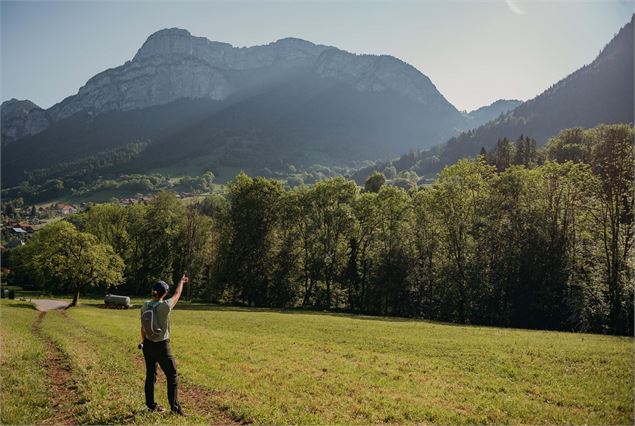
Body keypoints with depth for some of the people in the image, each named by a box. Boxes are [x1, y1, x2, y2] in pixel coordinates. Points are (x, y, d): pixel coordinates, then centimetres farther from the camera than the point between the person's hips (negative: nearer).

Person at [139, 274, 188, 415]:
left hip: (148, 344, 6)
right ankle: (175, 407, 7)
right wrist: (181, 282, 17)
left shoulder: (145, 306, -5)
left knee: (150, 375, 17)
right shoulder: (165, 306, -21)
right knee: (172, 376, 5)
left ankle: (151, 404, 28)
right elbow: (177, 295, -2)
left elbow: (142, 327, 5)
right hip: (161, 346, -6)